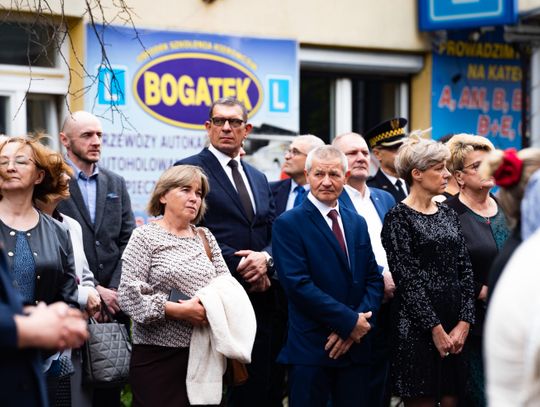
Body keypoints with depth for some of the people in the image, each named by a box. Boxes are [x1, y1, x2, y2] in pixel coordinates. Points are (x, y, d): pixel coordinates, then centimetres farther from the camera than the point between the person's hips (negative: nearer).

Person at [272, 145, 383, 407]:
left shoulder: (357, 223, 13)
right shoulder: (289, 224, -6)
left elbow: (373, 279, 10)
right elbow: (299, 284, -15)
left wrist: (360, 323, -7)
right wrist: (350, 321, -15)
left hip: (356, 346, 5)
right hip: (310, 348, -5)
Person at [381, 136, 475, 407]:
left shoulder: (448, 215, 13)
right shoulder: (399, 217, -6)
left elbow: (465, 270, 8)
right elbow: (406, 278, -12)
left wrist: (464, 322, -3)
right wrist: (435, 329, -13)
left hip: (455, 327, 6)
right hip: (417, 327, -6)